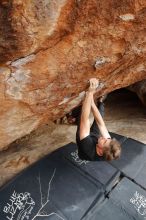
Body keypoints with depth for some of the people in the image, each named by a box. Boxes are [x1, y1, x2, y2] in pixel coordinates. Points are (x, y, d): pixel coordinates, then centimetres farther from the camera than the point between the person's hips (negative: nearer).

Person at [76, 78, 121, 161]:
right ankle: (100, 101, 35)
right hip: (95, 135, 2)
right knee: (100, 115, 7)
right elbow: (101, 124, -29)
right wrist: (92, 102, -28)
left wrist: (90, 92, -54)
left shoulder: (88, 150, -49)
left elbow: (85, 120, -54)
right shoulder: (109, 147, -37)